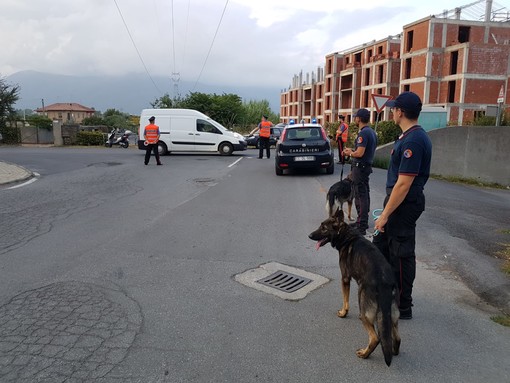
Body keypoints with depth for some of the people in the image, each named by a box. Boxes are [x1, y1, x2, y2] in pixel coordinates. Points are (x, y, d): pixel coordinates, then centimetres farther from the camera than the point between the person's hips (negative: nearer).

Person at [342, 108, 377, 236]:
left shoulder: (363, 133, -19)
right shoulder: (371, 132, 13)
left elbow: (360, 153, -24)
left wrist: (349, 153, -5)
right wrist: (352, 150, 19)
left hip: (360, 167, -10)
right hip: (367, 166, 10)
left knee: (360, 196, -8)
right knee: (365, 195, 16)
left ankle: (361, 226, -7)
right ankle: (363, 221, 26)